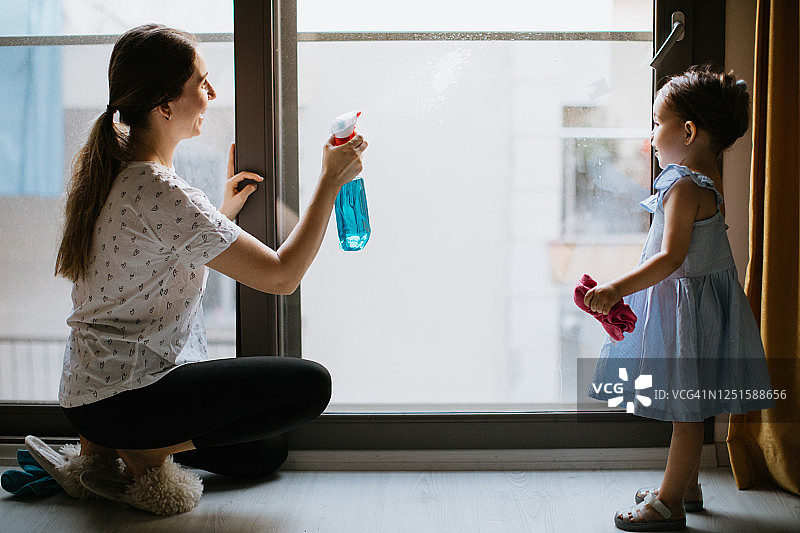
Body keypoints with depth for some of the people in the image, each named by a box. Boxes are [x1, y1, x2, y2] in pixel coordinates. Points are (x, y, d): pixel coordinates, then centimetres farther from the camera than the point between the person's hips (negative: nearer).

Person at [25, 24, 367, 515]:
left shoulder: (115, 169, 6)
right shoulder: (161, 193, -24)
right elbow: (282, 276, -21)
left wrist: (224, 212, 20)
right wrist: (331, 181, -13)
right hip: (121, 396, -10)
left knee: (266, 452, 18)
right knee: (309, 383, -14)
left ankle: (99, 447, 12)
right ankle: (146, 453, -5)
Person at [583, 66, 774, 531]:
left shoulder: (684, 188, -23)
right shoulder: (709, 178, 6)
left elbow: (671, 258, -32)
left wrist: (616, 290, -38)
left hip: (685, 303, -10)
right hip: (703, 296, 10)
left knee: (686, 409, 0)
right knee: (690, 408, 20)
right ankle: (686, 486, 34)